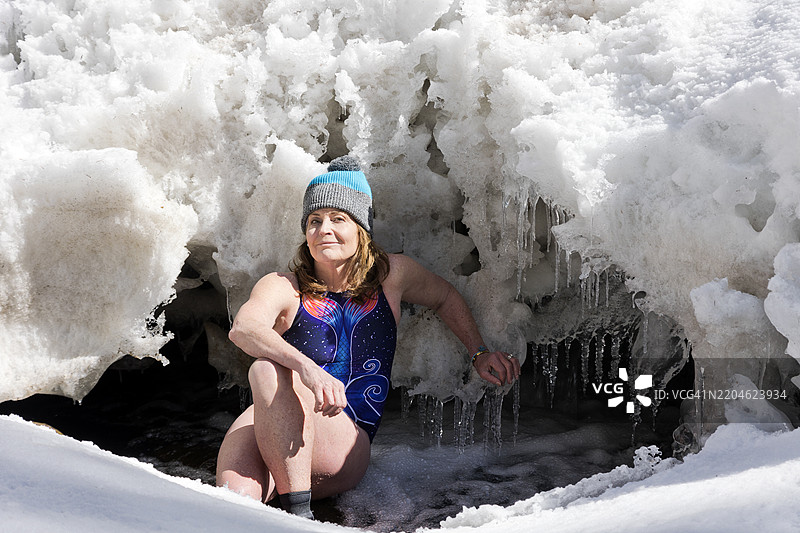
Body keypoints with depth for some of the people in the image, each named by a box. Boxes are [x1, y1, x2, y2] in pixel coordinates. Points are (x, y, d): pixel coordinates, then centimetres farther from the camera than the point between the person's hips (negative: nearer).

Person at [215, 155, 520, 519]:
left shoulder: (391, 275, 9)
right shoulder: (283, 288, 1)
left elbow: (445, 298, 31)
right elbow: (243, 328, -22)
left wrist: (480, 353, 27)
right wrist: (305, 367, -41)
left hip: (346, 451, 1)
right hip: (268, 430, -1)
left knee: (268, 372, -32)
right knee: (240, 479, -39)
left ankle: (297, 508, -27)